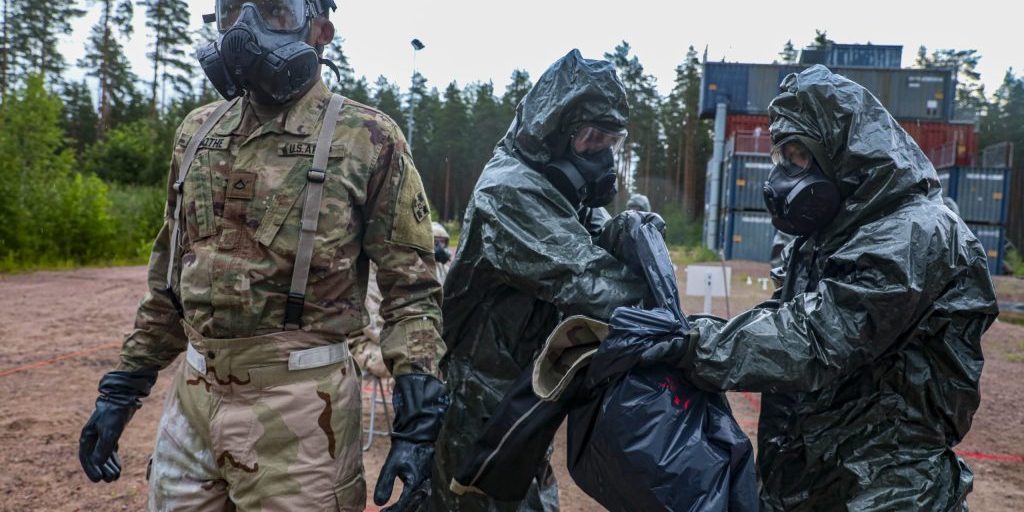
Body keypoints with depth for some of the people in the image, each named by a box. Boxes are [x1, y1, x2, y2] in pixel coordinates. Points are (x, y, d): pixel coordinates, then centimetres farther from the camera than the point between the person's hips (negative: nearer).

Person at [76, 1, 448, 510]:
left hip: (299, 403, -5)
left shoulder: (366, 139, -7)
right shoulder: (197, 132, 9)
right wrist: (123, 387, 16)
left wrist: (418, 421, -14)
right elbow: (169, 276, 17)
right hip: (192, 394, 5)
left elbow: (412, 288, -8)